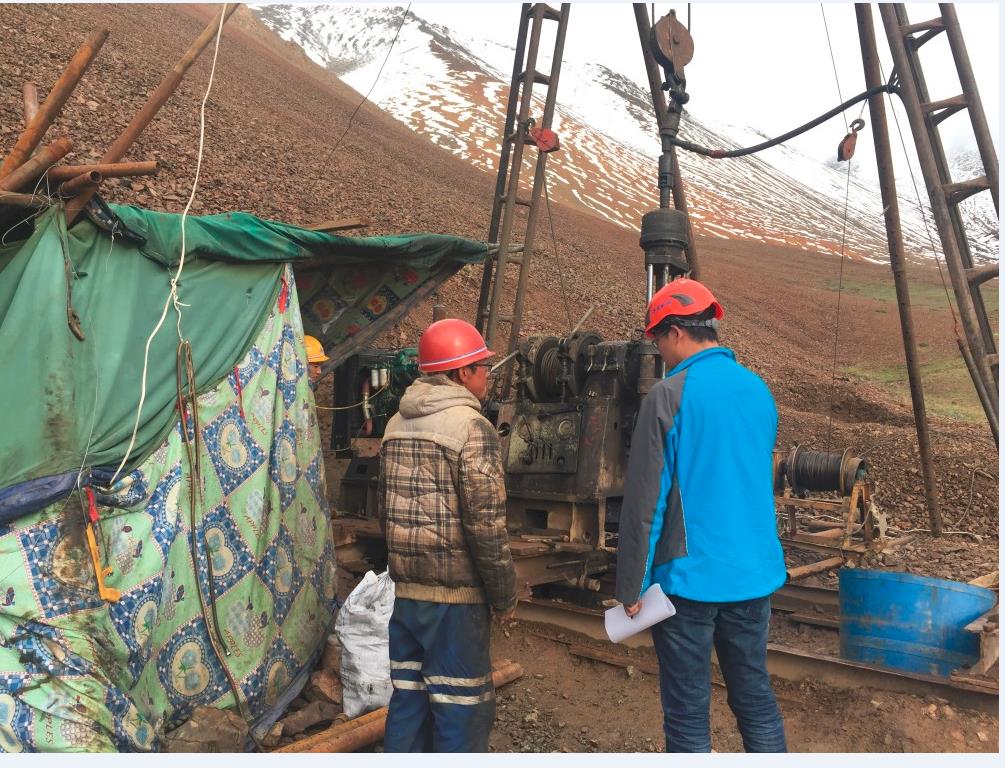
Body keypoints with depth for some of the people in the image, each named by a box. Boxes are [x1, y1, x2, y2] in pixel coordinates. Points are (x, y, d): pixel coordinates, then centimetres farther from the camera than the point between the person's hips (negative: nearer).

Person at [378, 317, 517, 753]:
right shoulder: (471, 427, -14)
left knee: (406, 698, 16)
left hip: (403, 589, 7)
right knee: (461, 708, 5)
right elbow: (486, 525, -17)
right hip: (454, 595, -7)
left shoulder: (396, 425, 9)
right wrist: (505, 597, -7)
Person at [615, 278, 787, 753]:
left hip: (689, 576, -6)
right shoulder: (758, 390, 7)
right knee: (756, 697, 18)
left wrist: (631, 587, -6)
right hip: (755, 572, 7)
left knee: (687, 713, 6)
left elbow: (645, 502, -14)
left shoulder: (669, 396, -14)